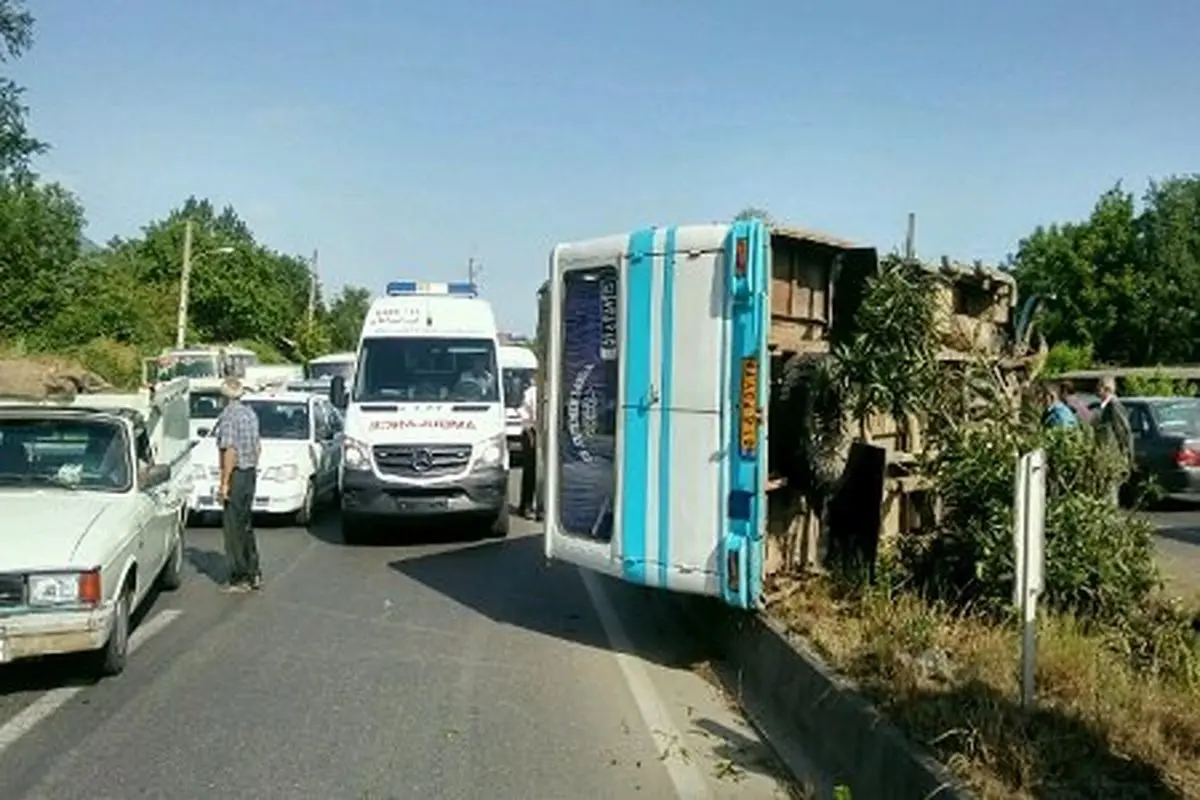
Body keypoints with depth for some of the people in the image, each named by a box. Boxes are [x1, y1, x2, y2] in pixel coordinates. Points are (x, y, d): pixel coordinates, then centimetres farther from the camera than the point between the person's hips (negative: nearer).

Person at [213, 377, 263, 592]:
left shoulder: (228, 416, -15)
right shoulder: (250, 413, 11)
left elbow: (230, 451, -20)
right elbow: (258, 446, 17)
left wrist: (224, 484, -18)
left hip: (236, 474, -8)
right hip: (251, 472, 8)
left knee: (233, 528, -2)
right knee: (246, 526, 16)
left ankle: (240, 579, 1)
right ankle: (254, 574, 21)